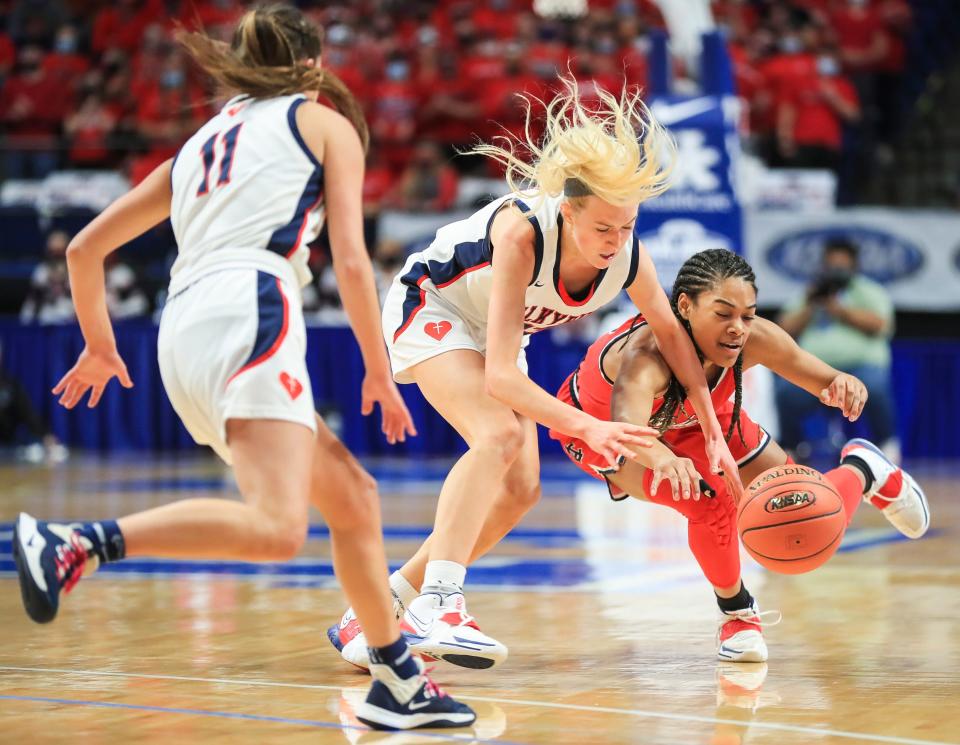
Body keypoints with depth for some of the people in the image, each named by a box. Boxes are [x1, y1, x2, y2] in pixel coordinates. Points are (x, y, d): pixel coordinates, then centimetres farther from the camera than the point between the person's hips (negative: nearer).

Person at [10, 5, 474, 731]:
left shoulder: (203, 141, 30)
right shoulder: (327, 123, 17)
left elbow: (86, 246, 29)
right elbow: (351, 261, 5)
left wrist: (99, 346, 42)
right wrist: (379, 373, 13)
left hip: (183, 334, 7)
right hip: (250, 312, -7)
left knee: (353, 494, 17)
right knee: (275, 529, -23)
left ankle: (399, 683, 17)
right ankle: (75, 542, -32)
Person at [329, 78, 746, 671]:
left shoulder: (629, 257, -25)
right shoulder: (522, 232, -40)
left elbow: (671, 333, -2)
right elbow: (499, 376, -43)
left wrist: (713, 432, -5)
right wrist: (589, 428, -53)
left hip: (500, 331, 7)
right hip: (430, 309, -7)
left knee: (520, 490, 1)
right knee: (499, 434, -31)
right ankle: (435, 603, -35)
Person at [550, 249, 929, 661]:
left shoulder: (754, 338, -31)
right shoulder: (649, 351, -45)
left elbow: (827, 382, -19)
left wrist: (844, 387, -43)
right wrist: (662, 458, -85)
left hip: (694, 416, 4)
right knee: (709, 502, -31)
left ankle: (861, 469, 40)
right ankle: (736, 613, -1)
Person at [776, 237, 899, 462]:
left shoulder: (868, 291, 15)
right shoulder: (810, 294, 22)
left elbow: (878, 324, -4)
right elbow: (787, 330, 11)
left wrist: (838, 309, -9)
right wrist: (809, 306, -2)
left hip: (861, 365, -2)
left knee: (873, 388, -36)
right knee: (787, 391, -29)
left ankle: (886, 444, -13)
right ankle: (792, 446, -4)